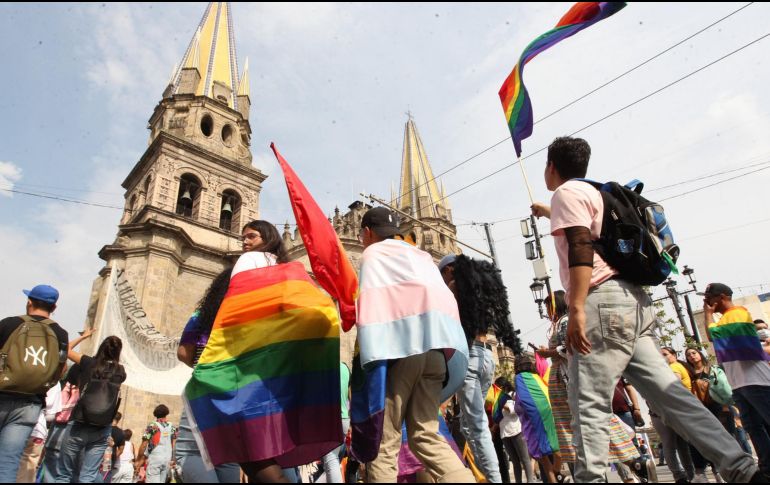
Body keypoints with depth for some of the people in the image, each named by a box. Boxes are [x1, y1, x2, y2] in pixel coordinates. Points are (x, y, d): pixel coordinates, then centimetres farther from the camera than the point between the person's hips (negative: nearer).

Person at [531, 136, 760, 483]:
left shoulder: (566, 192, -1)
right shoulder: (591, 192, 28)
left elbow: (581, 247, -17)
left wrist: (576, 308, -23)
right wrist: (547, 212, 71)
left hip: (604, 302, -9)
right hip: (631, 301, 10)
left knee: (588, 406, -9)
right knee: (668, 392, 6)